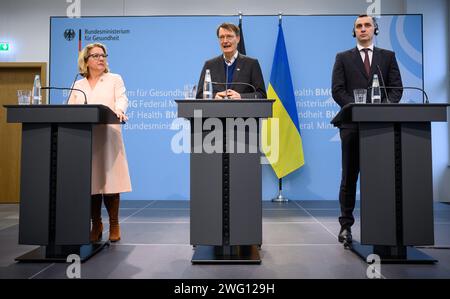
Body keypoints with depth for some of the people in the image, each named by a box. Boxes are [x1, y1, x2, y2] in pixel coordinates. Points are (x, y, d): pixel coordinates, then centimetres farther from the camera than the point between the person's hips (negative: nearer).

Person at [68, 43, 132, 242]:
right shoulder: (78, 85, 20)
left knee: (109, 181, -5)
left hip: (108, 138, -3)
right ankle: (96, 226, 14)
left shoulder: (115, 79, 12)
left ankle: (114, 226, 7)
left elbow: (122, 99, -5)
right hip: (84, 140, 3)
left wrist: (119, 110, -28)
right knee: (90, 182, 1)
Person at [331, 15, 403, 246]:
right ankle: (346, 225, 10)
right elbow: (337, 90, 0)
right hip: (352, 123, -1)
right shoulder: (343, 58, 11)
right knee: (349, 177, 3)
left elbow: (396, 87, 6)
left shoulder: (388, 56, 15)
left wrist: (384, 106, -13)